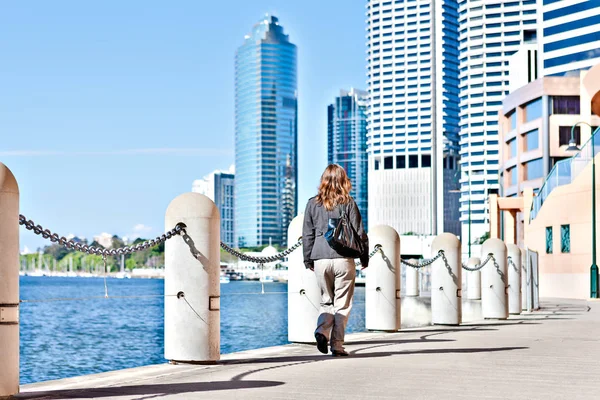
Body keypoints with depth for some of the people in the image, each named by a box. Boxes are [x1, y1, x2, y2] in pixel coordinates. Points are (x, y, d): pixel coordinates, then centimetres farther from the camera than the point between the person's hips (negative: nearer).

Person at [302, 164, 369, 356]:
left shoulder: (313, 203, 6)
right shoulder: (348, 202, -1)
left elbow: (307, 235, 9)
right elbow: (359, 233, 0)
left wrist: (308, 260, 17)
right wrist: (364, 257, 9)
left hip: (321, 260, 2)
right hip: (343, 259, -2)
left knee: (326, 300, 16)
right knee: (342, 304, 4)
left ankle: (322, 331, -9)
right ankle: (337, 345, 1)